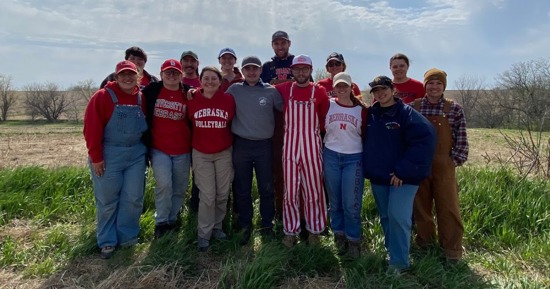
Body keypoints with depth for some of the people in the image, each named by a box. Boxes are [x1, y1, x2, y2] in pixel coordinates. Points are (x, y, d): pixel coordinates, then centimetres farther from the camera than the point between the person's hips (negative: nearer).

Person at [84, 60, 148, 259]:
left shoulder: (141, 99, 7)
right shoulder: (103, 97, -7)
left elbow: (146, 127, 15)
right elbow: (92, 128, -10)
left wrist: (146, 150, 9)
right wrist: (95, 156, -13)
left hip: (136, 155, 4)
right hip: (108, 155, -4)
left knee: (133, 198, 6)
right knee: (107, 200, 6)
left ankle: (127, 237, 23)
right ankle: (107, 241, 20)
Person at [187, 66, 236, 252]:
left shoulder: (228, 99, -6)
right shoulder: (192, 100, -6)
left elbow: (233, 123, 5)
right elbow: (189, 124, 5)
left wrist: (230, 142, 8)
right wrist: (198, 140, 7)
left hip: (224, 153, 1)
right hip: (201, 154, -1)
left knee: (223, 193, 10)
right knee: (207, 195, -2)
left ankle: (217, 227, 30)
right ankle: (204, 234, 13)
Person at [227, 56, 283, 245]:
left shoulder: (271, 91, 1)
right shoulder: (234, 90, 3)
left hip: (264, 145, 0)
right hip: (241, 145, 0)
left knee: (266, 188, 8)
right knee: (242, 189, 9)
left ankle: (267, 225, 25)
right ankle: (245, 226, 25)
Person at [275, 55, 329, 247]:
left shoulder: (319, 92, 2)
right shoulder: (285, 89, 5)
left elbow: (325, 117, 8)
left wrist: (312, 130, 2)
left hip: (312, 146, -1)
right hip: (290, 146, 1)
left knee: (313, 190, 6)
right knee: (290, 191, 6)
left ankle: (314, 230, 22)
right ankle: (290, 231, 19)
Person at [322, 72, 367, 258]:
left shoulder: (361, 109, 2)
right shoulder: (328, 105, 2)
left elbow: (365, 136, 7)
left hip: (354, 159, -1)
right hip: (331, 157, 1)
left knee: (351, 203, -1)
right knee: (335, 201, 11)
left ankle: (353, 240, 17)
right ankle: (339, 236, 28)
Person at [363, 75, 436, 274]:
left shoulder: (406, 113, -11)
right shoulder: (371, 114, 6)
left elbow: (425, 139, -20)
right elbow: (367, 142, 18)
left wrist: (403, 171, -20)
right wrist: (368, 168, 7)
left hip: (403, 177, -6)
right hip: (378, 176, 6)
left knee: (398, 217, -12)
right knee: (386, 217, 14)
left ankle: (399, 261, 3)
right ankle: (392, 251, 31)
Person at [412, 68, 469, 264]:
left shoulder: (454, 109, -2)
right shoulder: (413, 107, 0)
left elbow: (461, 138, -1)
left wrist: (455, 160, -6)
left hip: (444, 166, -1)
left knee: (448, 207, 3)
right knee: (421, 204, 12)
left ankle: (452, 249, 15)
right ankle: (424, 239, 30)